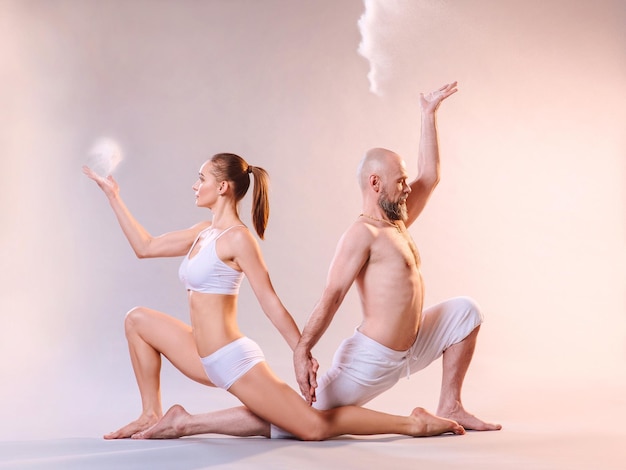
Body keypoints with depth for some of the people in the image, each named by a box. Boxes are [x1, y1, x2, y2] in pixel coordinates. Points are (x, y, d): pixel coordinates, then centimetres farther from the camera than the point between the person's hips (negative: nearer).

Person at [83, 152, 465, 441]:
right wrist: (113, 195, 23)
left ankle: (413, 423, 1)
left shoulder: (238, 238, -14)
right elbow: (146, 247, 21)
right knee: (138, 319, 16)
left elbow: (272, 304, -16)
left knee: (315, 428, -10)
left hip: (233, 358, -9)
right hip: (208, 360, 9)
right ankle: (153, 415, 16)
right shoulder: (203, 232, 12)